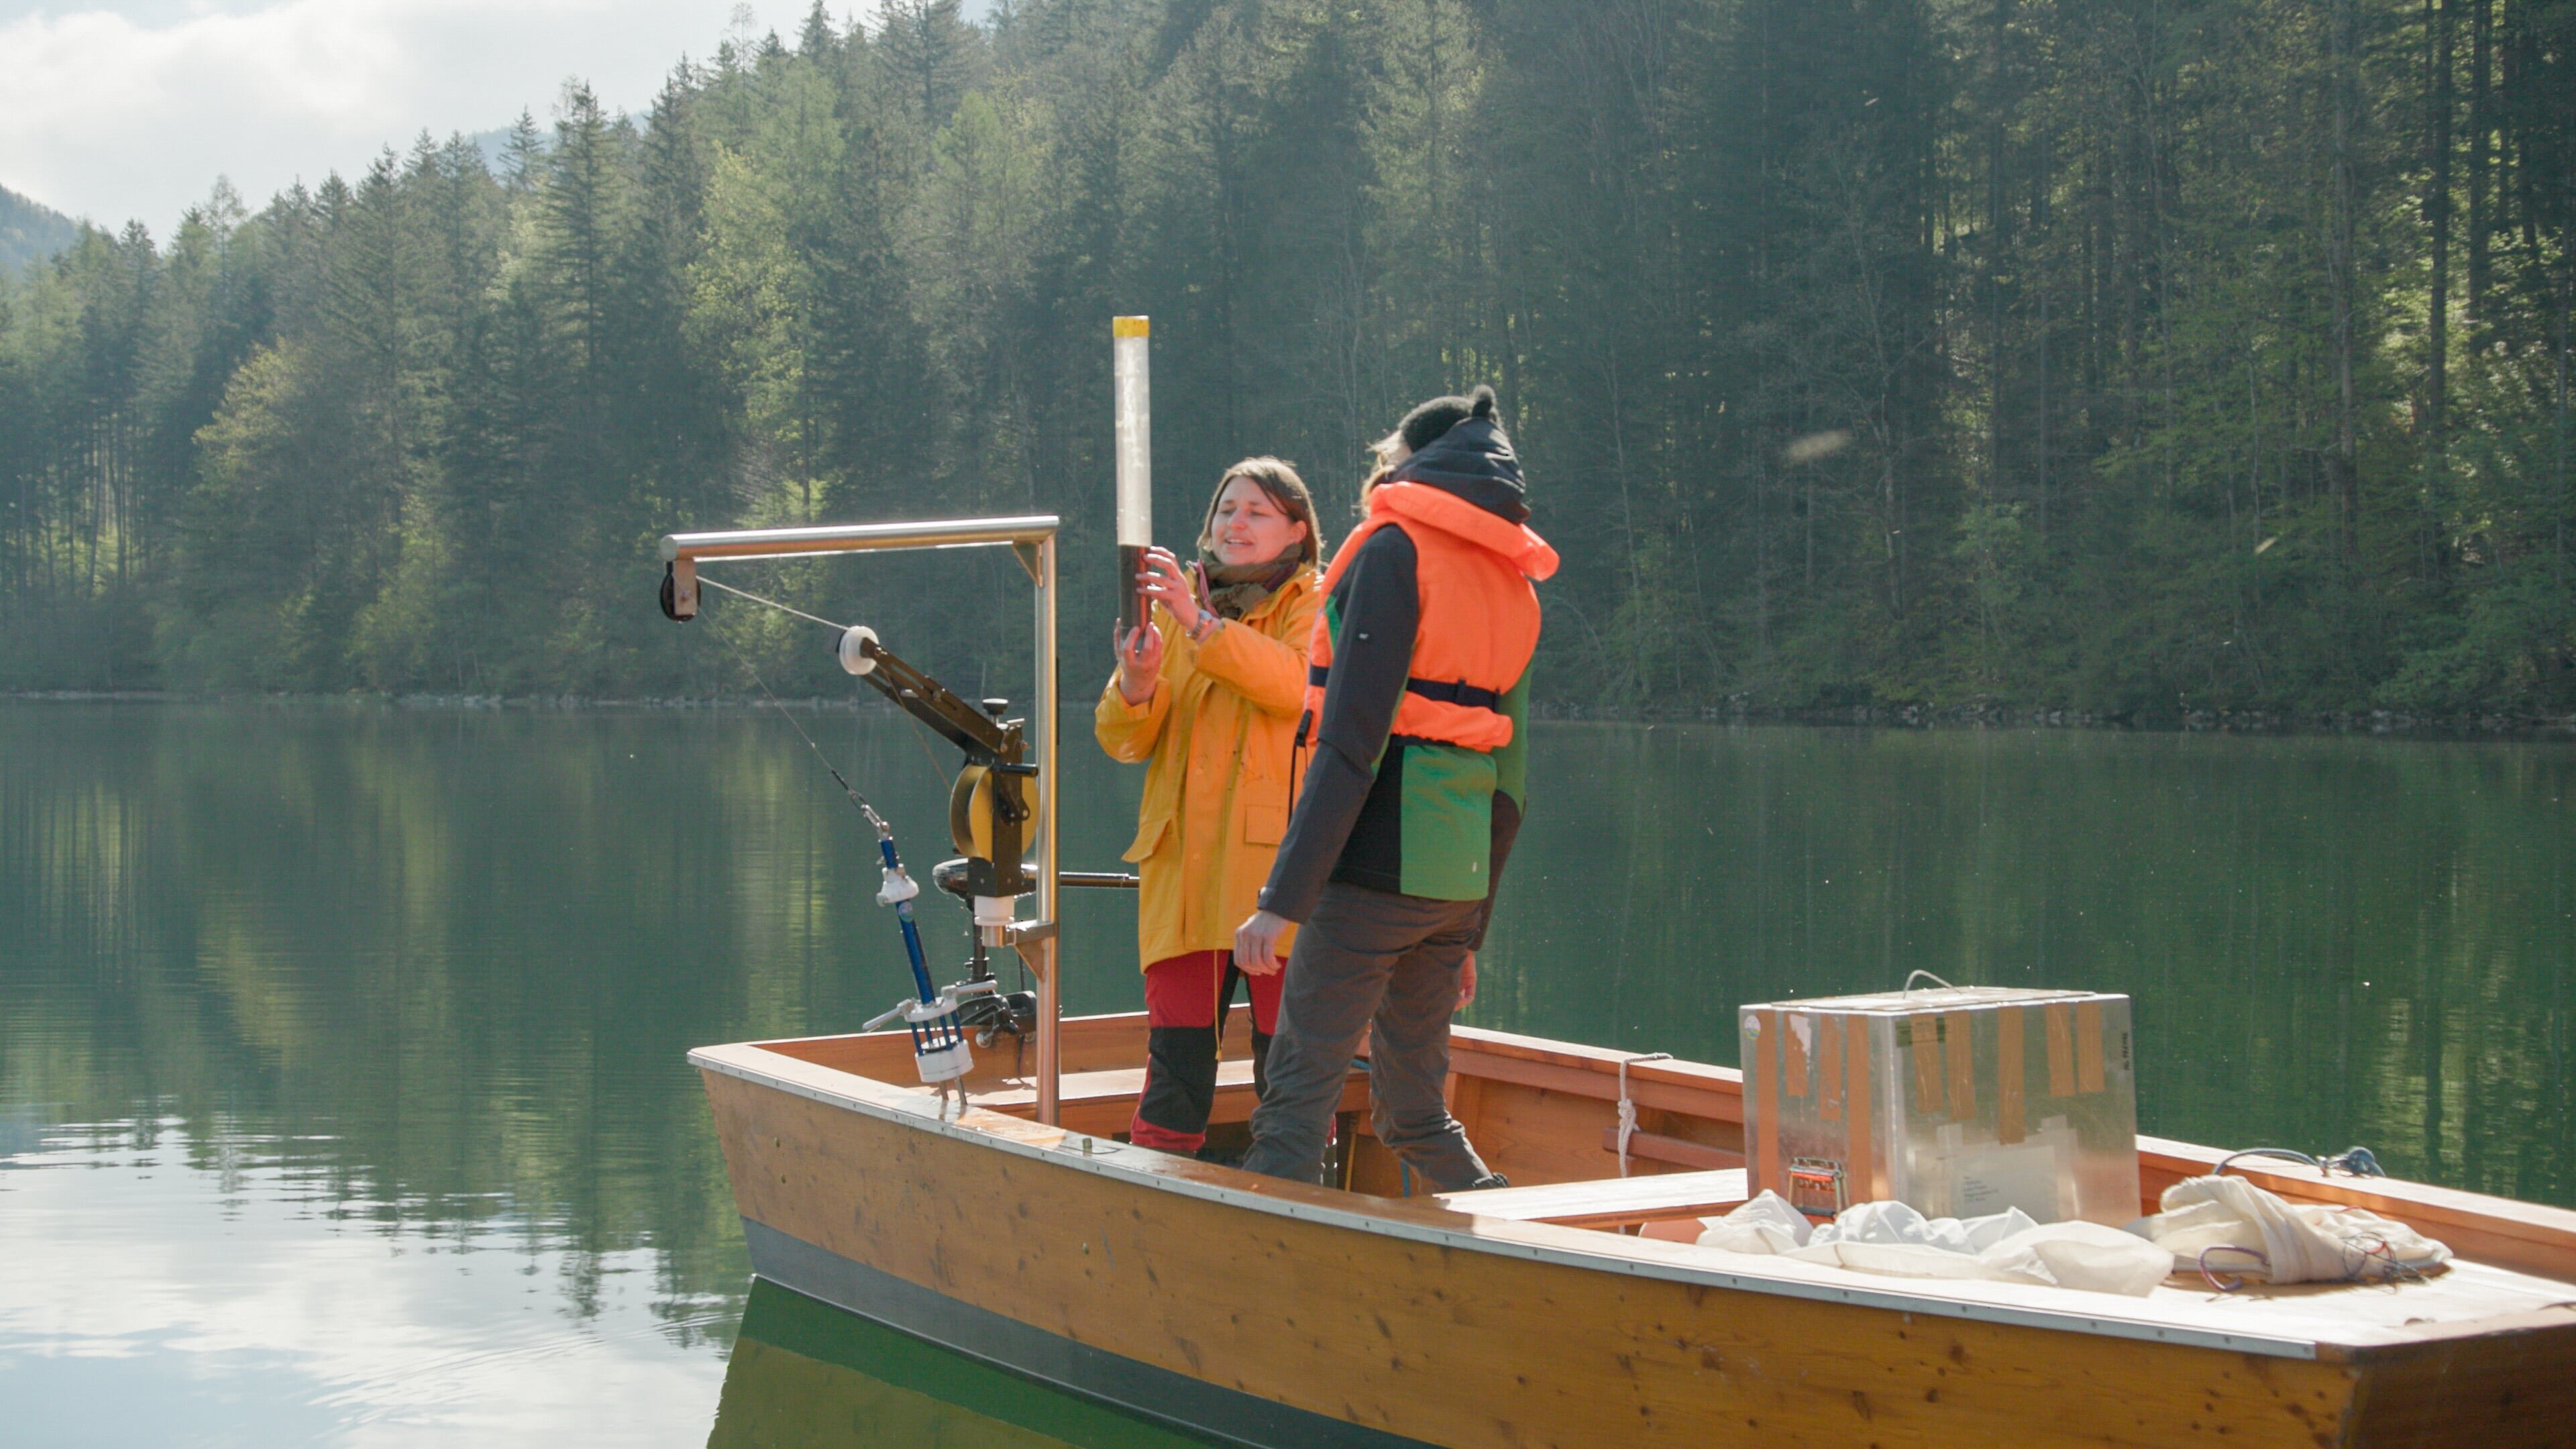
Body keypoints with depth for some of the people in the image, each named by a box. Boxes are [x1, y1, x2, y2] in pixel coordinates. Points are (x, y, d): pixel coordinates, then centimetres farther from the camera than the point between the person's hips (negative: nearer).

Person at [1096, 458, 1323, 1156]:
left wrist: (1203, 624, -24)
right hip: (1185, 862, 3)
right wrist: (1136, 684, -11)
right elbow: (1125, 742, 11)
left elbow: (1298, 684, -15)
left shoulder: (1314, 605, 8)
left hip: (1276, 860, -3)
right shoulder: (1178, 605, 19)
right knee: (1175, 1066, -2)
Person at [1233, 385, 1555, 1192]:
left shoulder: (1397, 547, -4)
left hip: (1379, 864, -7)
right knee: (1416, 1115, 16)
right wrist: (1470, 932, 24)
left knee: (1297, 1102, -7)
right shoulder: (1513, 584, 17)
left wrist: (1283, 899, -14)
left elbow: (1353, 740, -13)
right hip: (1459, 880, 7)